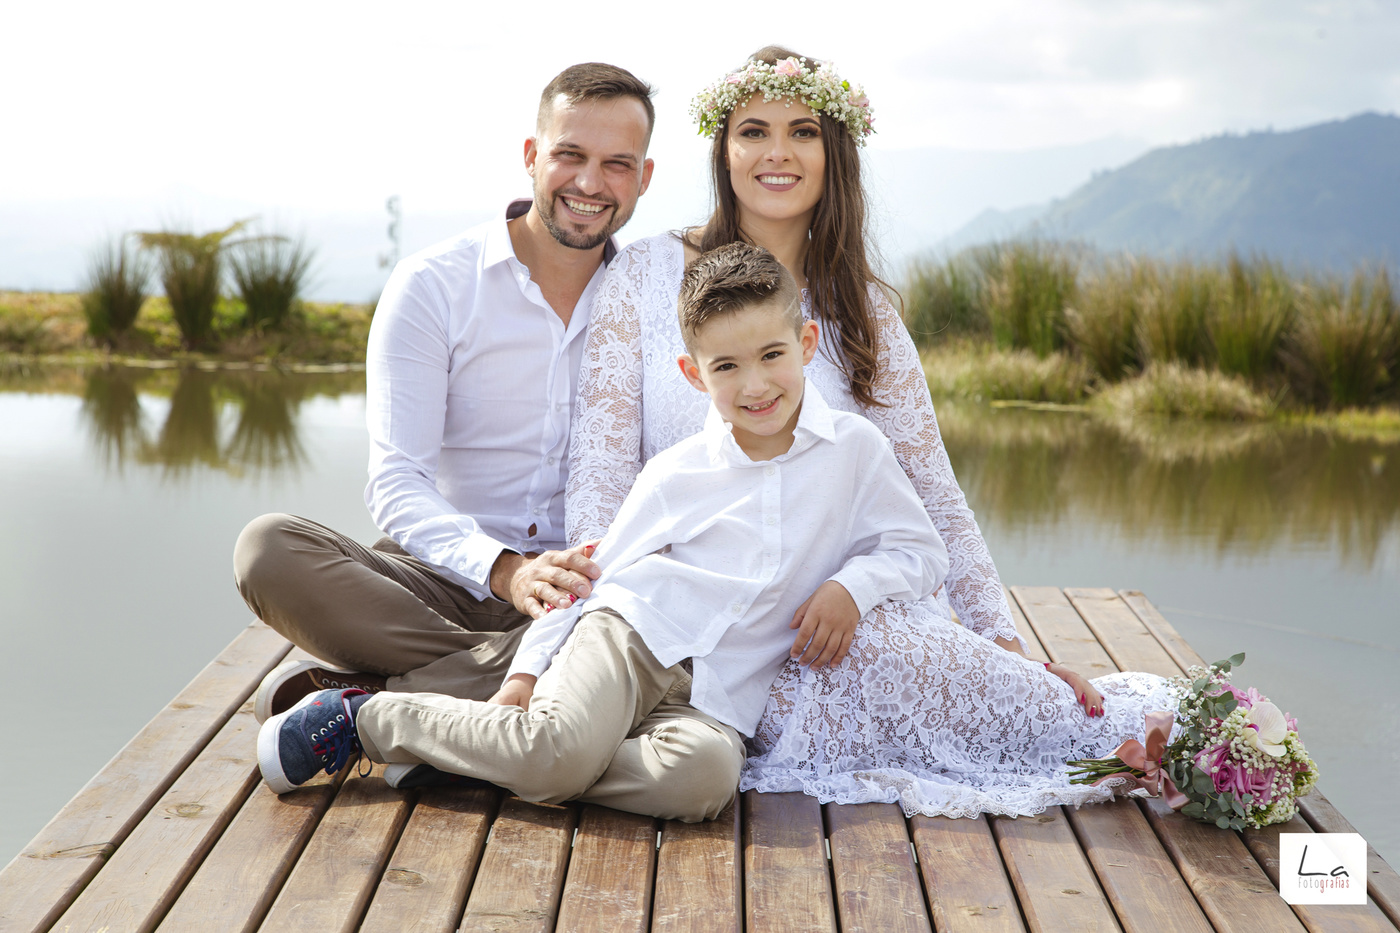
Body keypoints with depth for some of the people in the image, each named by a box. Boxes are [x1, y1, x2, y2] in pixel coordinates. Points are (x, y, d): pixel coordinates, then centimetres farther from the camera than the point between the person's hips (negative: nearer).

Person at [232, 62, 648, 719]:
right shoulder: (431, 285, 0)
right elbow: (396, 482, -9)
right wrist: (506, 570, -28)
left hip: (589, 594, 2)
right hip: (449, 582, -1)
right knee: (268, 547, -27)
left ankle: (359, 701, -25)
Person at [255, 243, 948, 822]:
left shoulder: (855, 448, 6)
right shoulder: (675, 474, 5)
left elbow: (920, 550, 15)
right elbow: (596, 574, 9)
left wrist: (850, 584, -5)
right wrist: (527, 670, -1)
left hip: (720, 696, 1)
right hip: (631, 635, -1)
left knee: (703, 776, -36)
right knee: (566, 746, -33)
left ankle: (488, 754, -20)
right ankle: (365, 717, -12)